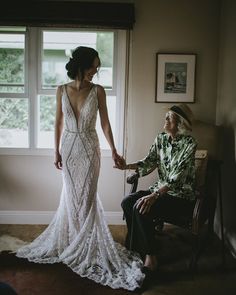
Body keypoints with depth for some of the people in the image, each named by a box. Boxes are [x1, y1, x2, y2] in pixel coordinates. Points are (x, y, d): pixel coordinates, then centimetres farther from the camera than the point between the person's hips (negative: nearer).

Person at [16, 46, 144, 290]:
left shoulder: (98, 91, -5)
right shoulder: (62, 90, -1)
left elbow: (105, 122, -2)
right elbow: (58, 123, 4)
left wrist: (113, 150, -4)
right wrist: (56, 151, 2)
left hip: (89, 148, -2)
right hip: (68, 147, 2)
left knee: (87, 195, 1)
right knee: (71, 195, 11)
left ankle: (86, 247, 18)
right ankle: (71, 241, 30)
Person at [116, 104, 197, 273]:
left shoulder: (189, 144, -18)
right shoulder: (161, 138, 4)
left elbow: (177, 178, -25)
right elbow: (149, 162, 6)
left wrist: (154, 196, -33)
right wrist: (127, 166, -10)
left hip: (181, 196, -7)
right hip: (161, 188, 7)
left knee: (141, 209, -26)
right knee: (127, 202, -11)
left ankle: (151, 257, -9)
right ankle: (134, 249, 5)